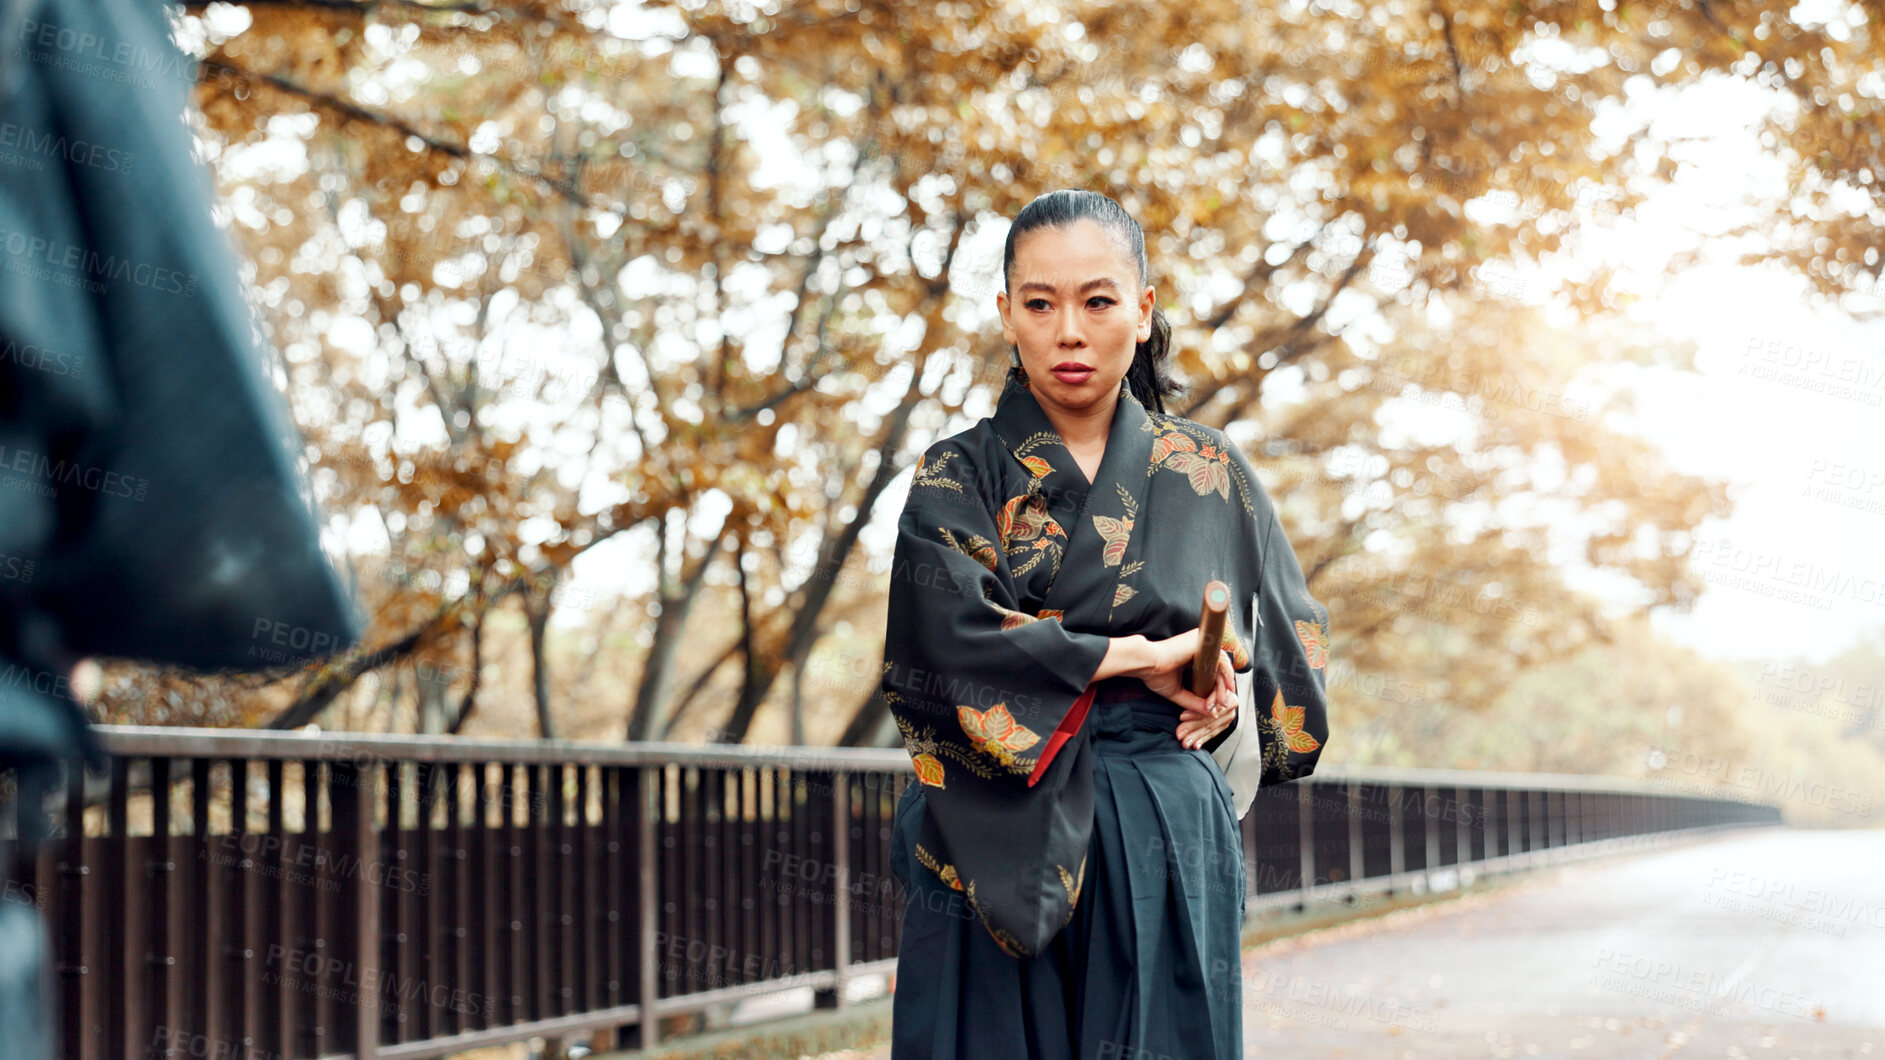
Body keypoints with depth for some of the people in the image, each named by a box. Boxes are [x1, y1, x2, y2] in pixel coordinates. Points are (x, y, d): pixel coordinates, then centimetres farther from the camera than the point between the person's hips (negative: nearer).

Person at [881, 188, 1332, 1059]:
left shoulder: (1209, 477, 9)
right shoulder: (958, 478, 3)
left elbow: (1295, 638, 17)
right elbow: (948, 637, -14)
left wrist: (1231, 695, -4)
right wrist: (1140, 655, -10)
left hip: (1169, 854, 2)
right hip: (1000, 858, -2)